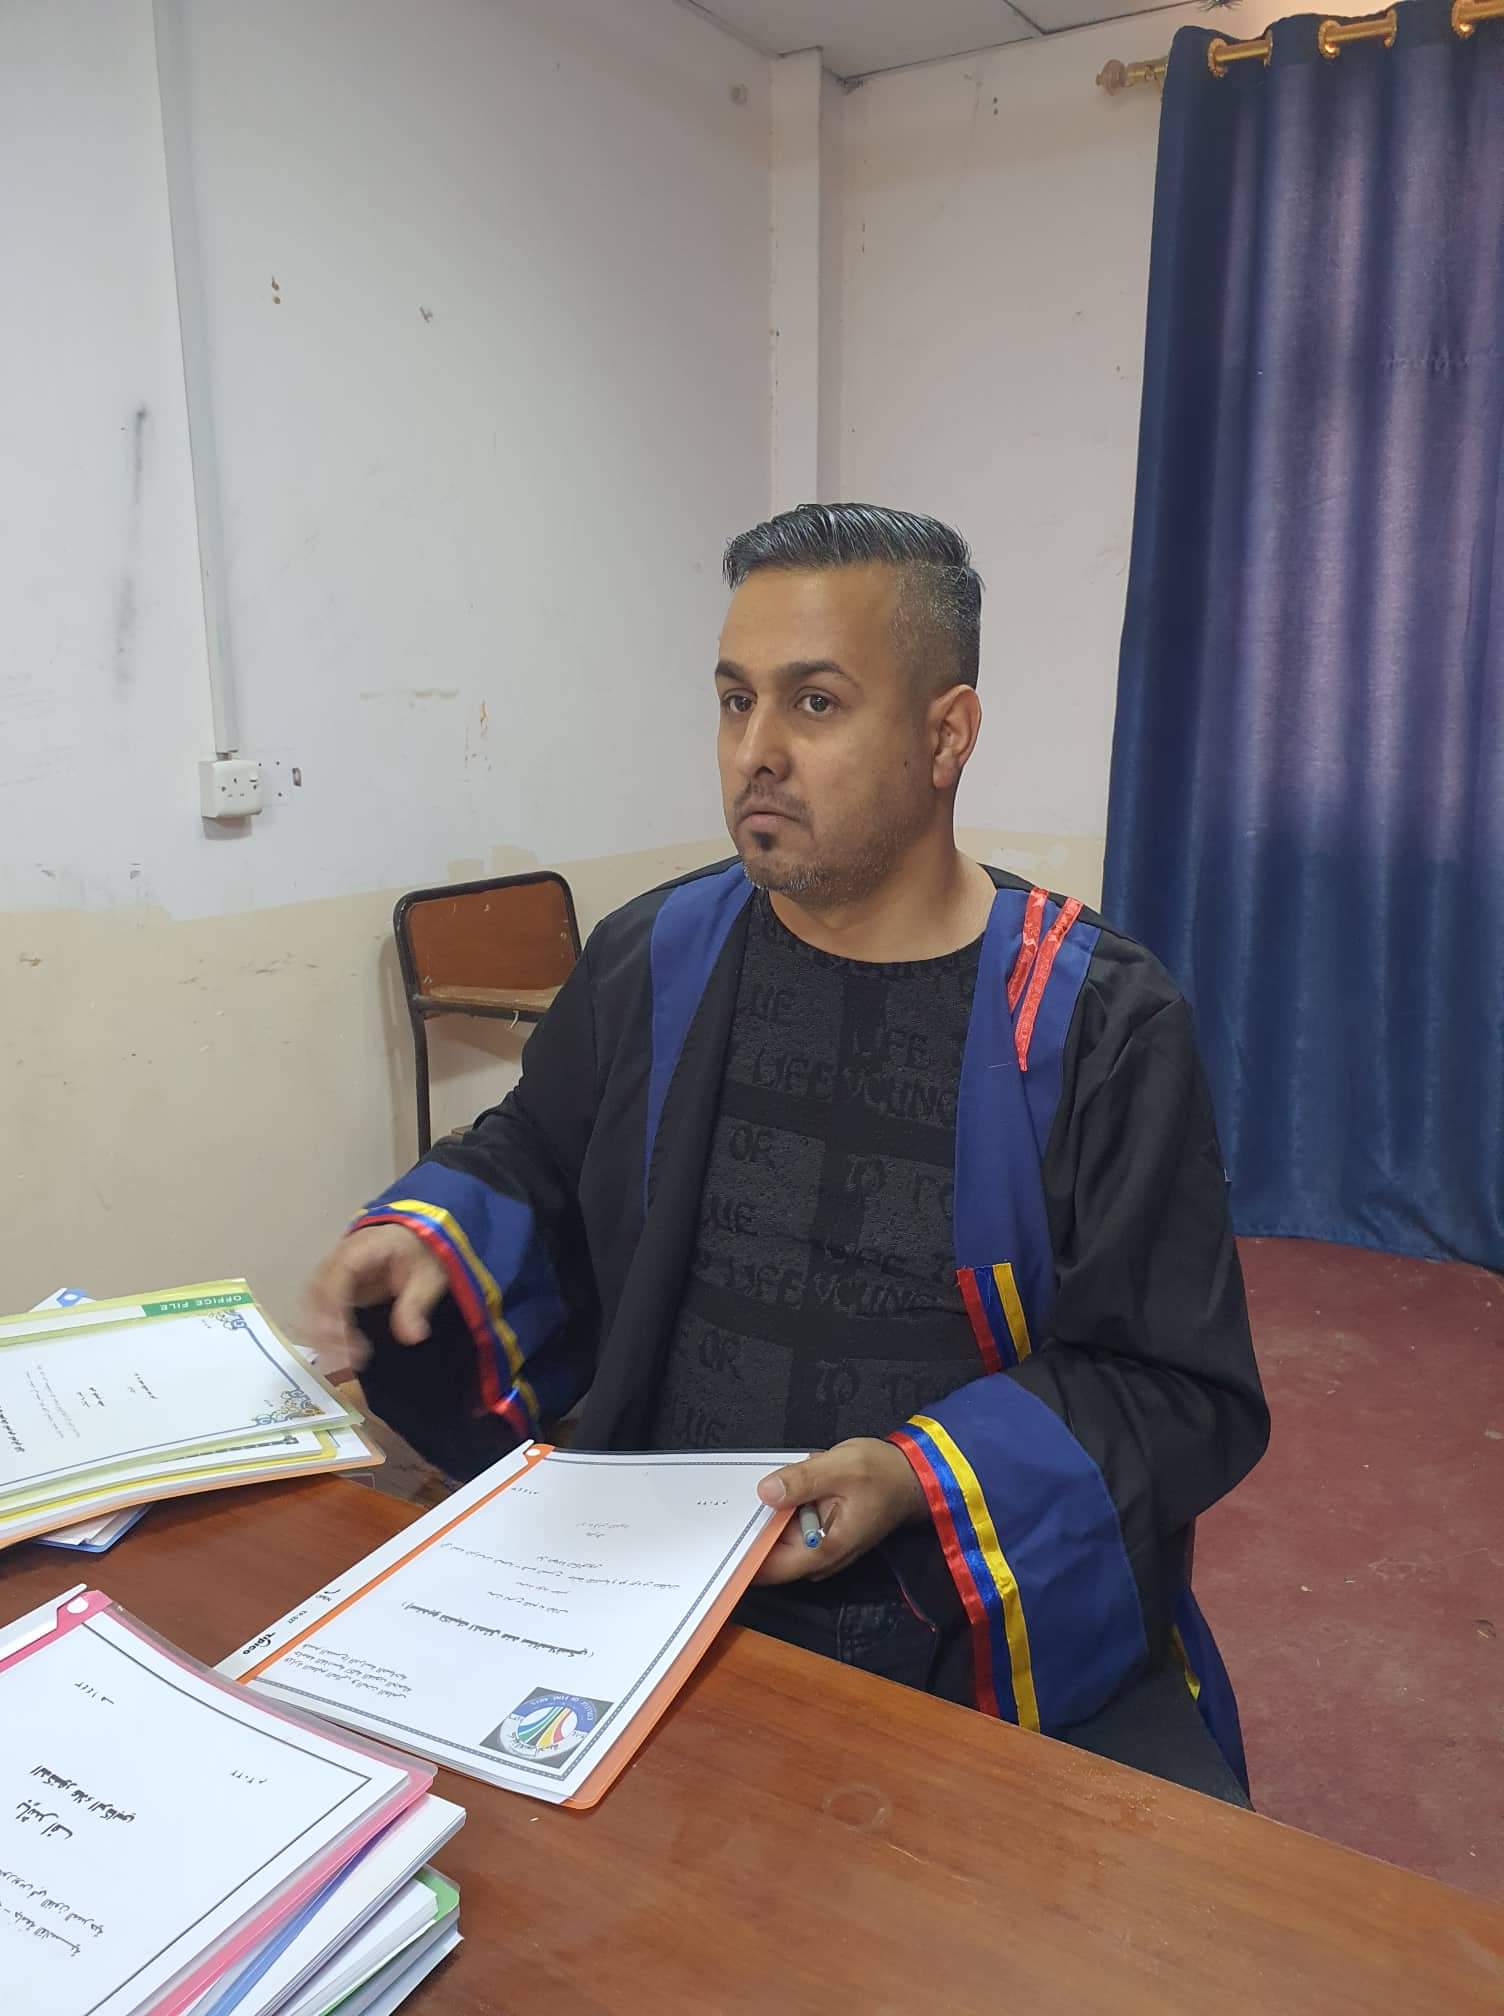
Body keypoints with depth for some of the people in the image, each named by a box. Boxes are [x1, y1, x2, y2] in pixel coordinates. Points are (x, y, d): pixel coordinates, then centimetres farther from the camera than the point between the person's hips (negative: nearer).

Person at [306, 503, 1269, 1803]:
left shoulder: (1096, 1024, -7)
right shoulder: (652, 962, 3)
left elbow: (1182, 1392, -4)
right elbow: (537, 1164, 20)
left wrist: (927, 1481, -18)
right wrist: (432, 1235, -1)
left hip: (1001, 1626, -2)